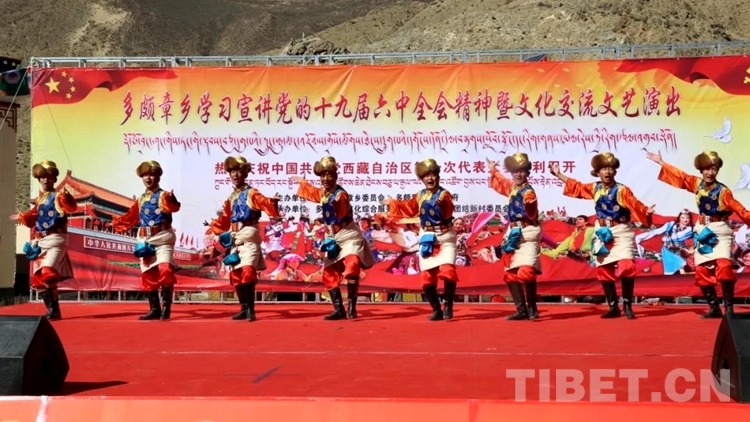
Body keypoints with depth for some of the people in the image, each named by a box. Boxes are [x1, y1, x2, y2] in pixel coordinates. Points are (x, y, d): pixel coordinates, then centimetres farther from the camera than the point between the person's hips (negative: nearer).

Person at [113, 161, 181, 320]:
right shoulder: (141, 200, 15)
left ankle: (166, 306, -10)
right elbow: (131, 218, 28)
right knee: (147, 275, 7)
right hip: (145, 240, 7)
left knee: (165, 270, -21)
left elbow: (173, 207, -27)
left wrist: (171, 201, -48)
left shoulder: (163, 195, -4)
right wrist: (116, 223, 31)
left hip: (162, 238, -7)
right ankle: (154, 309, 15)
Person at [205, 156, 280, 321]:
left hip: (249, 236, -7)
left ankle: (251, 309, -12)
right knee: (235, 275, 7)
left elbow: (266, 204, -21)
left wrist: (273, 202, -40)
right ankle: (244, 308, 16)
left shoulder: (251, 193, -4)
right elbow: (225, 219, 24)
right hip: (234, 238, 7)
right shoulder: (231, 197, 15)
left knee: (248, 272, -18)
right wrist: (213, 228, 22)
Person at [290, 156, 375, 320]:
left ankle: (352, 306, -22)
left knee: (351, 267, -28)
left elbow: (343, 215, -34)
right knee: (329, 274, 9)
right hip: (333, 238, 9)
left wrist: (337, 203, -50)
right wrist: (302, 182, 44)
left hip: (349, 235, -9)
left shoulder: (341, 194, -19)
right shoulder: (323, 193, 7)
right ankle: (339, 309, 16)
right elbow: (312, 192, 31)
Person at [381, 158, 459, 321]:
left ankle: (448, 306, -2)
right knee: (427, 277, 3)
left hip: (445, 238, -5)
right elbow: (409, 209, 26)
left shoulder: (444, 194, -12)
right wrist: (392, 203, 34)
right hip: (427, 239, 5)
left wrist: (442, 204, -52)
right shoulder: (420, 196, 6)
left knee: (447, 271, -21)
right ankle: (436, 309, 18)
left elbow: (448, 213, -31)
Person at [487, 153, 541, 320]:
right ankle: (521, 309, 18)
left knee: (526, 273, -21)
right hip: (513, 234, 9)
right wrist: (493, 171, 40)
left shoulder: (528, 191, -14)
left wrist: (528, 204, -50)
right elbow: (500, 183, 35)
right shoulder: (512, 187, 10)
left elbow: (532, 214, -31)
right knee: (510, 275, 10)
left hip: (528, 234, -9)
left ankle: (532, 308, -5)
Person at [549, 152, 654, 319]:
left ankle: (627, 305, -3)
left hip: (621, 232, -5)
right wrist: (558, 174, 26)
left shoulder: (622, 190, -10)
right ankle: (613, 307, 17)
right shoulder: (594, 188, 7)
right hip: (602, 233, 5)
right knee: (604, 271, 6)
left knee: (626, 267, -19)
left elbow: (634, 203, -24)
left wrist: (646, 211, -44)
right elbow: (576, 186, 20)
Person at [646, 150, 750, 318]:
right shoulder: (696, 184, 2)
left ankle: (729, 307, -13)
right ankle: (714, 308, 12)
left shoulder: (723, 191, -11)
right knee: (702, 271, 2)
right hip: (702, 232, 5)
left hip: (720, 232, -5)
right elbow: (680, 175, 13)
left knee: (723, 266, -23)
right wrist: (660, 162, 18)